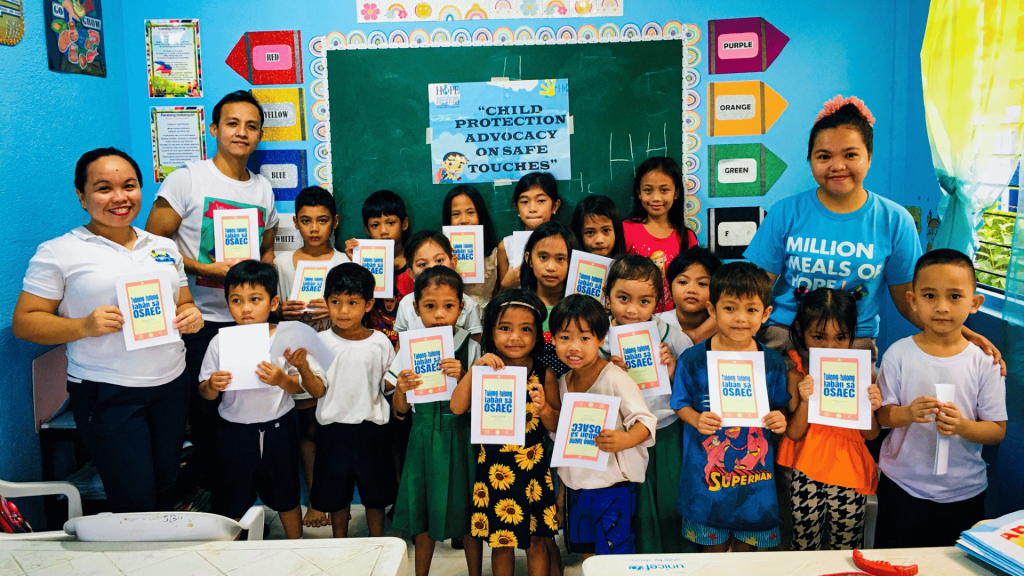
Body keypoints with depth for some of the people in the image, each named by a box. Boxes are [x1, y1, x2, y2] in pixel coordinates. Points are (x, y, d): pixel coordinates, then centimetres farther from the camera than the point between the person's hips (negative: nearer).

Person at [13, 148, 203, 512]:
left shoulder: (164, 247, 12)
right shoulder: (58, 253, -3)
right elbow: (24, 322, -3)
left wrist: (191, 317, -3)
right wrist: (85, 326, -20)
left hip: (171, 384, 5)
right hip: (107, 393, -4)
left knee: (165, 491, 13)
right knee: (136, 503, -4)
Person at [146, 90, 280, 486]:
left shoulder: (263, 189, 12)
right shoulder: (187, 179, -4)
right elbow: (152, 242, -6)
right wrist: (208, 268, -15)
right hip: (200, 320, -4)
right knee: (205, 414, 0)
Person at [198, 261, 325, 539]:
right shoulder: (221, 341, -5)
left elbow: (299, 388, -7)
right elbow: (205, 392, 0)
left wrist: (282, 380, -27)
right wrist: (212, 386, -22)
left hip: (278, 429, 0)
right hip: (234, 430, 1)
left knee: (286, 497, 16)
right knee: (230, 503, 13)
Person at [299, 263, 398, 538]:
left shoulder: (380, 342, -3)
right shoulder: (322, 342, -4)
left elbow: (389, 386, 3)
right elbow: (318, 391, -9)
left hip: (371, 429, 0)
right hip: (334, 429, 0)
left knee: (375, 495, 13)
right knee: (336, 495, 14)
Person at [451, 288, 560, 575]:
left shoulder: (544, 375, -5)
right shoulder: (486, 371, -4)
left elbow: (557, 427, -2)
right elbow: (456, 407, -14)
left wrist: (544, 406, -21)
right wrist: (474, 369, -20)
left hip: (533, 467, 0)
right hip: (494, 468, 0)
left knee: (537, 542, 12)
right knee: (501, 543, 15)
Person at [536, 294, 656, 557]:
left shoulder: (615, 378, -18)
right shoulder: (564, 382, 4)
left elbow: (645, 421, -21)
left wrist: (624, 440, -41)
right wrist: (547, 413, -5)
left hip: (612, 488, -6)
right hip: (576, 485, 7)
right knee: (587, 557, 20)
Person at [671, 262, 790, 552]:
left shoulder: (773, 362, -3)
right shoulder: (693, 359, -8)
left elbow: (780, 406, 8)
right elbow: (681, 403, 0)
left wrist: (780, 419, -14)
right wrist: (696, 420, -19)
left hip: (755, 471, 1)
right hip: (707, 470, -1)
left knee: (747, 546, 18)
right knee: (713, 547, 15)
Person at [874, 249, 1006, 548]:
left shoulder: (984, 362, -7)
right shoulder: (899, 354, -8)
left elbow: (998, 430, -6)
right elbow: (882, 414, -7)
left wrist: (962, 426, -26)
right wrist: (908, 413, -27)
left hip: (963, 492, 1)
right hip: (902, 486, 0)